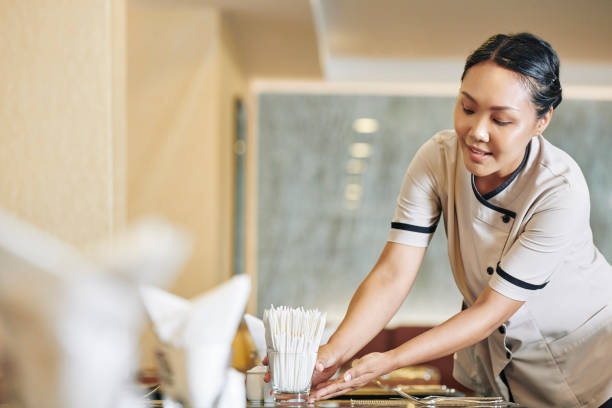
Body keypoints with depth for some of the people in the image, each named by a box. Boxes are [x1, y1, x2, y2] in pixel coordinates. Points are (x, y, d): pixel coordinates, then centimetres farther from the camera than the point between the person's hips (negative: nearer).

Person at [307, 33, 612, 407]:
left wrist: (388, 362, -37)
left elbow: (491, 310, -28)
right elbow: (393, 275, -24)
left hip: (581, 347, -3)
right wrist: (332, 355, -39)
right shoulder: (437, 159, -19)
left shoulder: (561, 190, -30)